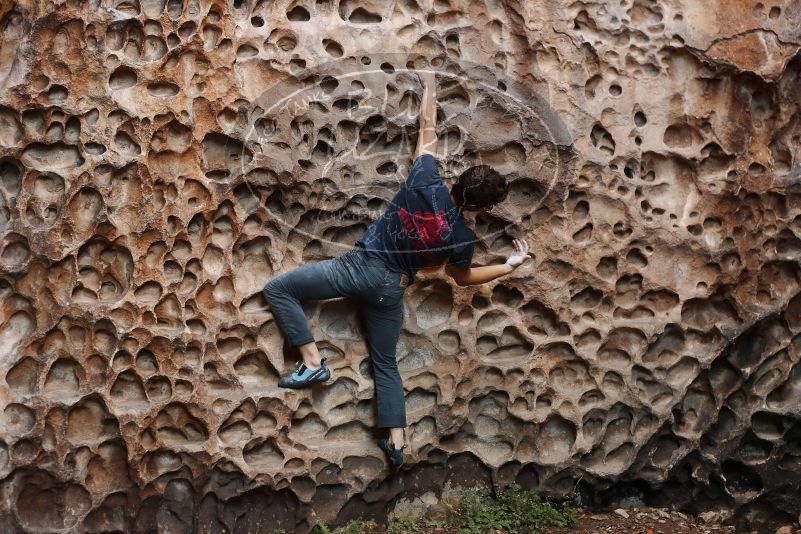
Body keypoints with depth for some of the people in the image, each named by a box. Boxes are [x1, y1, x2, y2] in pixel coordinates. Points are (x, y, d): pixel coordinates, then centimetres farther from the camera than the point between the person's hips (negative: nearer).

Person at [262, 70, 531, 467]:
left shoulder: (424, 184, -13)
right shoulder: (462, 238, -8)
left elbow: (427, 131, 2)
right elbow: (462, 277, 11)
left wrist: (429, 87, 16)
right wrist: (510, 266, 17)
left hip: (360, 267, -2)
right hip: (392, 289, 2)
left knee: (277, 289, 10)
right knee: (386, 365, 19)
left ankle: (312, 362, 0)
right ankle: (396, 441, 16)